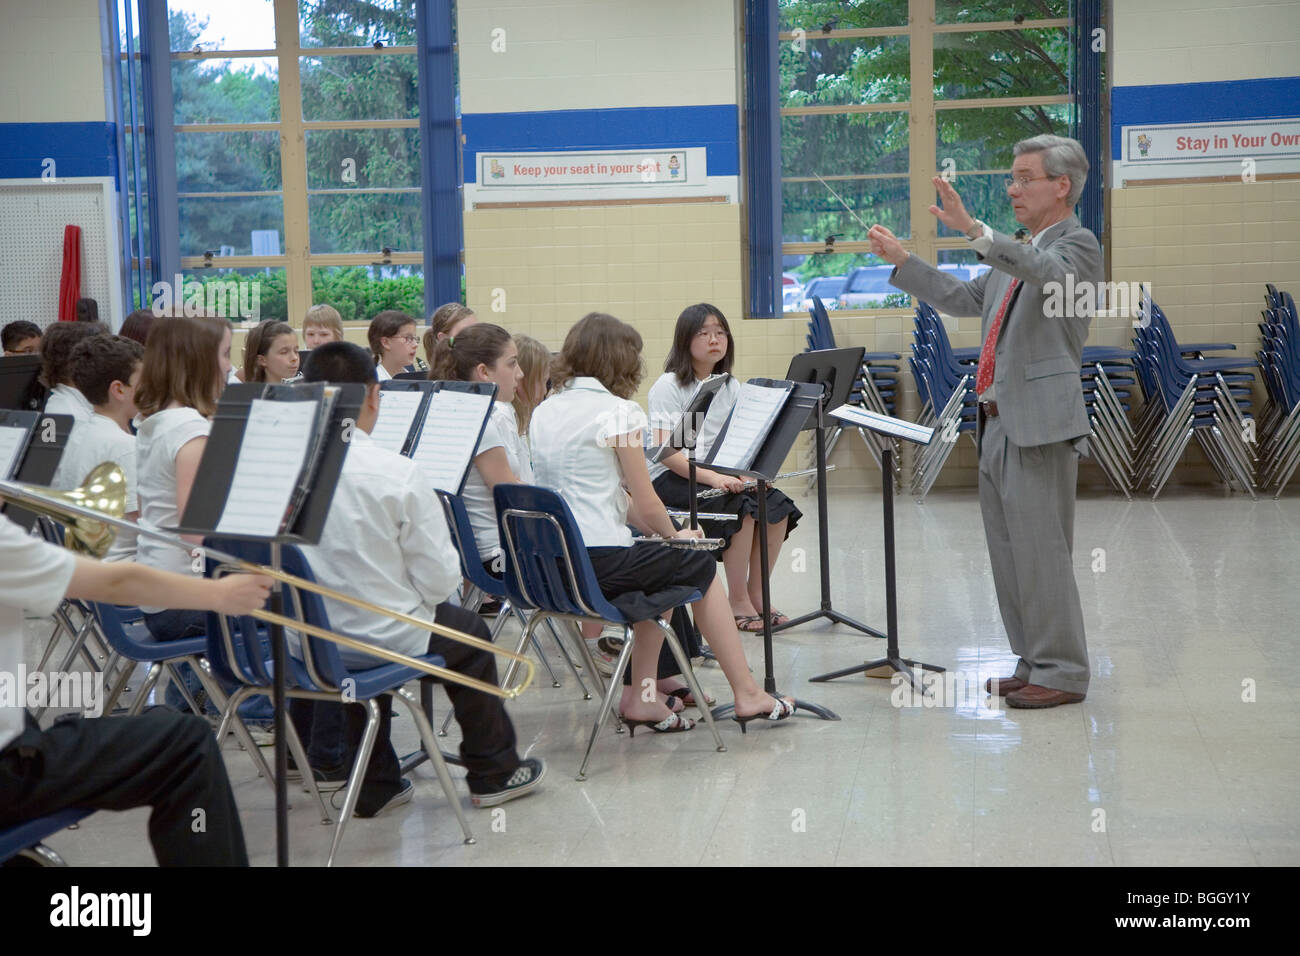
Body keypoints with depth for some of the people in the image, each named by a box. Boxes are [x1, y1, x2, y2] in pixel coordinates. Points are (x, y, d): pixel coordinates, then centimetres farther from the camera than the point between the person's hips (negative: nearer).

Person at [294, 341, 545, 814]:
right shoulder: (397, 474, -20)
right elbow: (440, 581, -15)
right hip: (381, 640, -4)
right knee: (469, 631, 24)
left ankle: (376, 786, 38)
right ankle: (493, 773, 37)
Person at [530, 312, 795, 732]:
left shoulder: (543, 413, 13)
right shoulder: (617, 411, -10)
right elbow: (646, 505, -8)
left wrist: (665, 532, 15)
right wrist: (674, 534, 12)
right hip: (599, 562, -7)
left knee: (657, 560, 29)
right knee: (699, 564, 17)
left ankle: (643, 696, 23)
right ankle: (747, 694, 19)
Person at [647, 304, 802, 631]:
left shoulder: (730, 387, 10)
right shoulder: (668, 386, -10)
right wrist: (711, 477, -30)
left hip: (716, 474, 7)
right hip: (670, 477, -7)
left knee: (778, 506, -15)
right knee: (742, 506, -29)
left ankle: (756, 595, -3)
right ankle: (738, 603, -18)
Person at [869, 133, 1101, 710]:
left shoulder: (1077, 245, -7)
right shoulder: (1015, 255, 21)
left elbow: (1047, 273, -29)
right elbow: (964, 299, 27)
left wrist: (973, 230, -40)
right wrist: (900, 260, 24)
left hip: (1041, 425, -9)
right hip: (999, 423, 9)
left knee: (1040, 552, -7)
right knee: (1009, 554, 13)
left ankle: (1061, 672, 2)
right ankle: (1033, 665, 22)